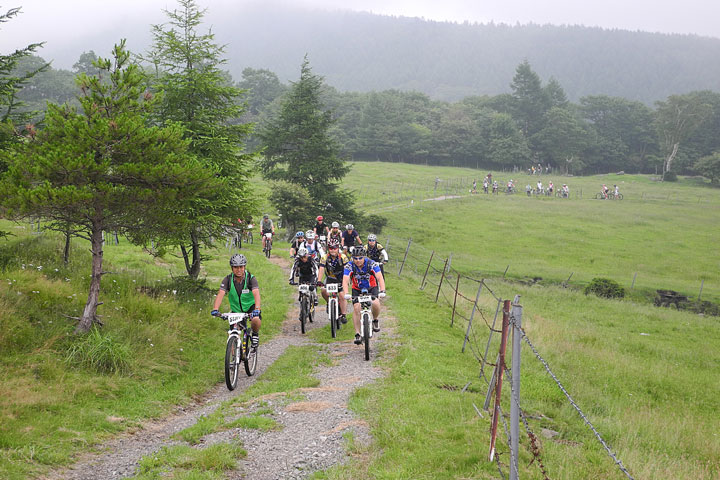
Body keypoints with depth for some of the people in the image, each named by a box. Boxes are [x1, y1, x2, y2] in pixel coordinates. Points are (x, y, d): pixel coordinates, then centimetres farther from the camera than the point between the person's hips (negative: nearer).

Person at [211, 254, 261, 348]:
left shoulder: (251, 278, -20)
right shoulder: (228, 280, -15)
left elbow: (256, 294, -34)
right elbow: (220, 294, -27)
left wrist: (257, 309, -52)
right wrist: (215, 309, -45)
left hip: (250, 307, -2)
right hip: (236, 310, 2)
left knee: (256, 320, -32)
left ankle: (255, 334, -1)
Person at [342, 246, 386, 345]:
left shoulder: (371, 264, -25)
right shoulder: (349, 266, -23)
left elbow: (380, 278, -33)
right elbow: (345, 280, -33)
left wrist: (382, 291, -48)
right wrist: (346, 294, -50)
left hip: (372, 288, -1)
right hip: (357, 290, 1)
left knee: (375, 304, -27)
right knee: (356, 308, -19)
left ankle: (375, 320, 3)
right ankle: (357, 334, -12)